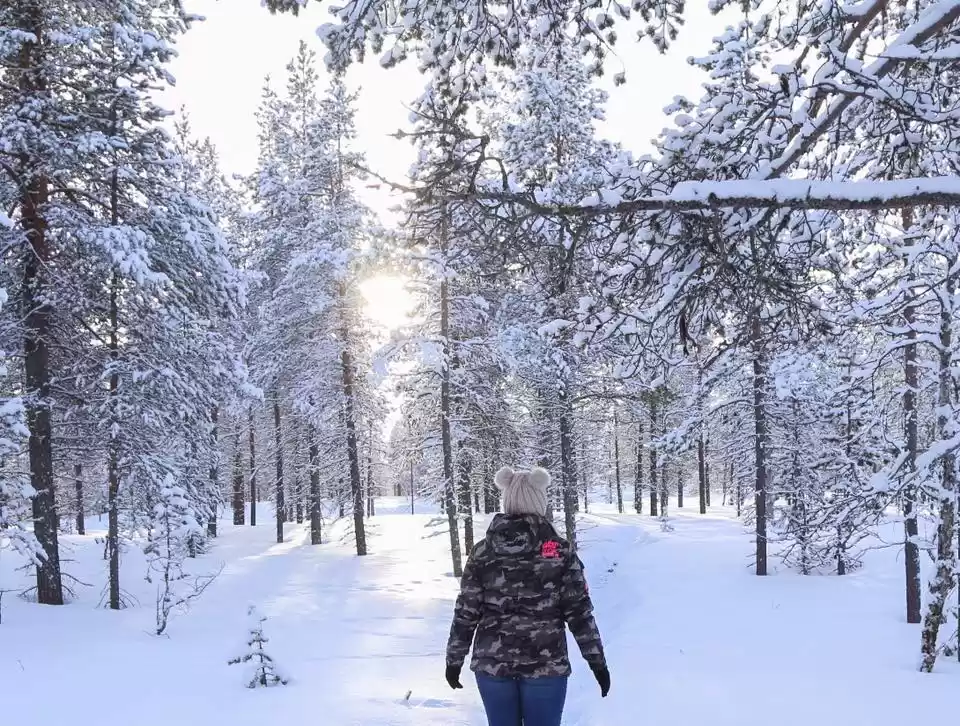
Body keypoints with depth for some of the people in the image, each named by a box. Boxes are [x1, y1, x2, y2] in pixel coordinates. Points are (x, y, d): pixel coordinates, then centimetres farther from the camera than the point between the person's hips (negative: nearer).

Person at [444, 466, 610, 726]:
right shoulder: (559, 550, -6)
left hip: (492, 663, 2)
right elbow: (579, 612, -6)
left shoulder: (483, 551, -3)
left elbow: (465, 612, -1)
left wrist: (454, 660, 10)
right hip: (546, 665, -1)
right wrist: (597, 660, 3)